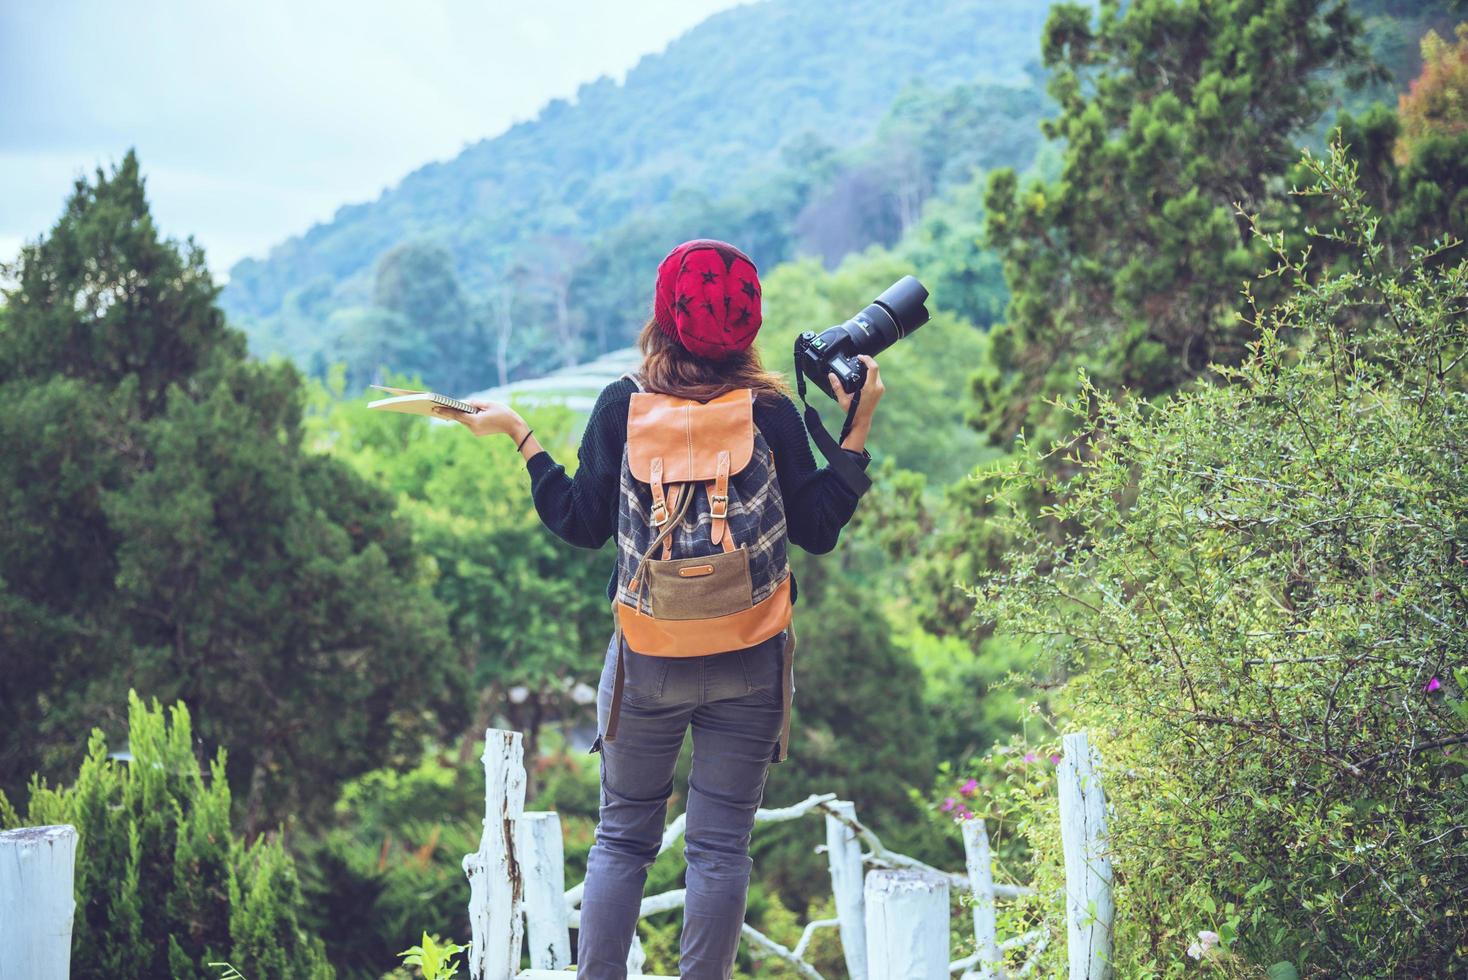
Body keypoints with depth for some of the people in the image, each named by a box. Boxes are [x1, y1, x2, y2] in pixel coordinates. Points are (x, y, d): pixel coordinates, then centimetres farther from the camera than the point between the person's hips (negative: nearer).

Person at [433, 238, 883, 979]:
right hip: (749, 660, 0)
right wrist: (857, 429, 3)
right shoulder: (773, 411, -5)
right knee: (720, 845, 5)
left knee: (622, 837, 12)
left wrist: (519, 435, 9)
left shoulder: (622, 405, -4)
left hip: (647, 655, 1)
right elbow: (816, 531, -2)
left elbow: (582, 524, -1)